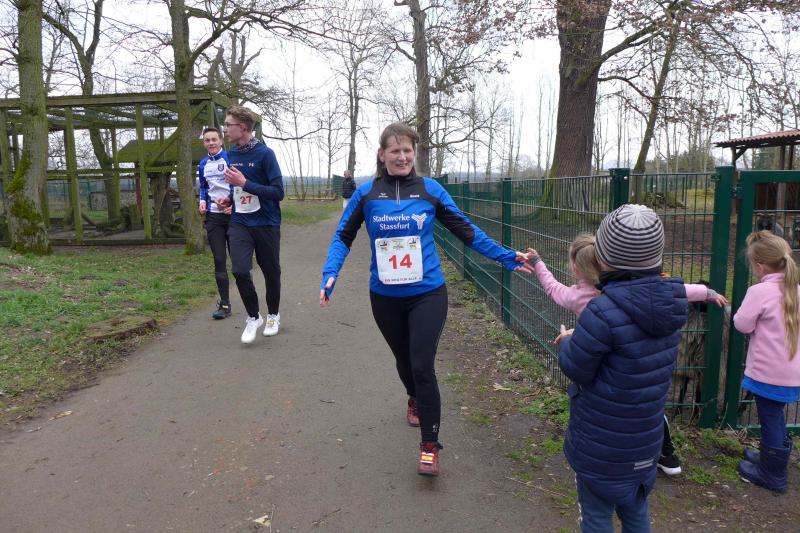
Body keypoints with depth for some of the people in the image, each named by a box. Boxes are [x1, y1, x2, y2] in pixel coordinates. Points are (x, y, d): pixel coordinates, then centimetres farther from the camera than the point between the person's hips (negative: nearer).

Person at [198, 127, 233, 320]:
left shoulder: (231, 158, -7)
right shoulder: (203, 164, 12)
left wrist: (229, 199, -21)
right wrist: (202, 201, 5)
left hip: (233, 214, -4)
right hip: (213, 216, 5)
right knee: (219, 261, 1)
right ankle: (224, 304, 5)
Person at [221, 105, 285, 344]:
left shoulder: (265, 153, -14)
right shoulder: (231, 154, 6)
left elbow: (278, 192, -18)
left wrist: (245, 183, -21)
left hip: (266, 223, -4)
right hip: (239, 223, 4)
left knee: (271, 272, 10)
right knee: (240, 270, -11)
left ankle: (273, 315, 34)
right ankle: (253, 317, 11)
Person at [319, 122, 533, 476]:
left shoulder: (430, 189, -4)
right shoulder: (366, 193, -4)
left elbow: (466, 231, 2)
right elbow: (343, 237, 2)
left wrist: (506, 257, -1)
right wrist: (330, 275, -14)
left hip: (427, 294, -2)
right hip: (385, 298, 2)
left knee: (423, 366, -8)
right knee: (403, 359, 20)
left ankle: (430, 446, 7)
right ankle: (415, 400, 53)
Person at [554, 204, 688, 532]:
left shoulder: (605, 312, -30)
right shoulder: (671, 301, -6)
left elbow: (575, 367, -17)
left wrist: (567, 342, 2)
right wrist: (581, 337, 2)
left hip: (601, 442, -6)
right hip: (646, 436, 7)